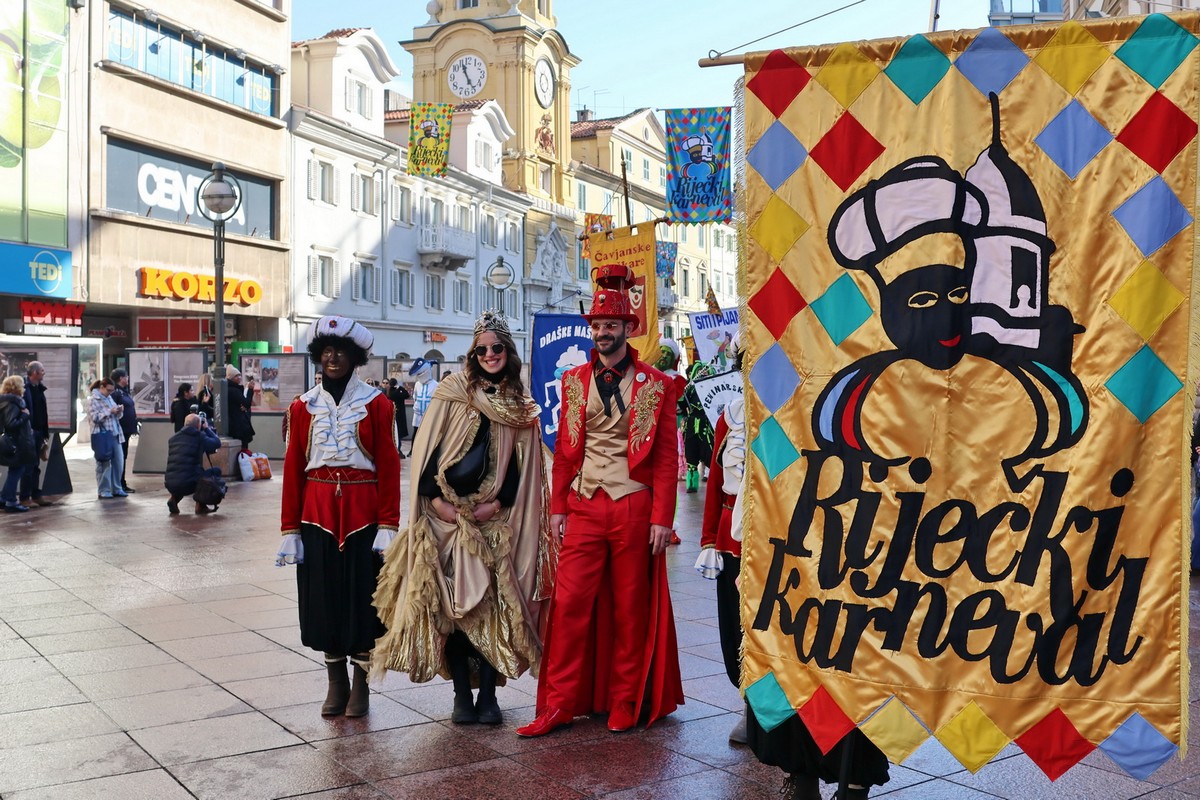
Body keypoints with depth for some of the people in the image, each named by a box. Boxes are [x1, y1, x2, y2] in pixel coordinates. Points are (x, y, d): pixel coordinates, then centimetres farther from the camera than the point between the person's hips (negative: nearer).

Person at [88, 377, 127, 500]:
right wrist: (110, 412, -18)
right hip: (102, 435, -6)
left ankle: (116, 489, 16)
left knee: (118, 462, 6)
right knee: (104, 464, -1)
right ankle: (104, 491, 6)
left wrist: (119, 411, 0)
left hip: (115, 434, 7)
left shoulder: (110, 398, 15)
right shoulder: (93, 400, -4)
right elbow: (94, 417, -14)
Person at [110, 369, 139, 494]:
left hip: (126, 429, 9)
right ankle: (121, 485, 2)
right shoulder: (115, 393, -13)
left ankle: (122, 484, 19)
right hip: (120, 430, -9)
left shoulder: (125, 392, 15)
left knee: (123, 456, 13)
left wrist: (134, 428, 17)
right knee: (120, 457, -3)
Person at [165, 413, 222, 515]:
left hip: (169, 485, 6)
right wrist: (207, 428, 24)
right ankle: (200, 505, 11)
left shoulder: (172, 438, 17)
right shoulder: (199, 436, 0)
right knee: (216, 471, 16)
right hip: (187, 484, -6)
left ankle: (174, 498, 16)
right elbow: (217, 443, 11)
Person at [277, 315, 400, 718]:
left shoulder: (376, 403, -1)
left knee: (362, 596, 3)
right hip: (317, 515, 2)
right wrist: (290, 530, 1)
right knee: (324, 598, 7)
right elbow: (293, 469, 5)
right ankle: (336, 684, 22)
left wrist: (388, 525, -10)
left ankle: (361, 685, 18)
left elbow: (389, 466, -4)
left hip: (363, 514, -2)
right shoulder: (303, 406, 5)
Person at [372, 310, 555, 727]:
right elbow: (426, 449, 0)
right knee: (450, 606, -1)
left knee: (492, 606, -2)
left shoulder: (521, 406, 10)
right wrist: (436, 500, -11)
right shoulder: (452, 391, 4)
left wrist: (498, 504, -6)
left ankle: (488, 694, 8)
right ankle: (462, 694, 11)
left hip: (494, 521, 1)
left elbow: (524, 468, 8)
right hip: (447, 517, -1)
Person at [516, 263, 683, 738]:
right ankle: (559, 704, 8)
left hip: (634, 509, -2)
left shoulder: (655, 385, 1)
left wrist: (662, 517, -7)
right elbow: (563, 449, 10)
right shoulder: (574, 381, 10)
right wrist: (557, 507, 3)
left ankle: (624, 703, 19)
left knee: (630, 609, 6)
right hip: (584, 507, 2)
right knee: (570, 604, -1)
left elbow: (666, 457, -1)